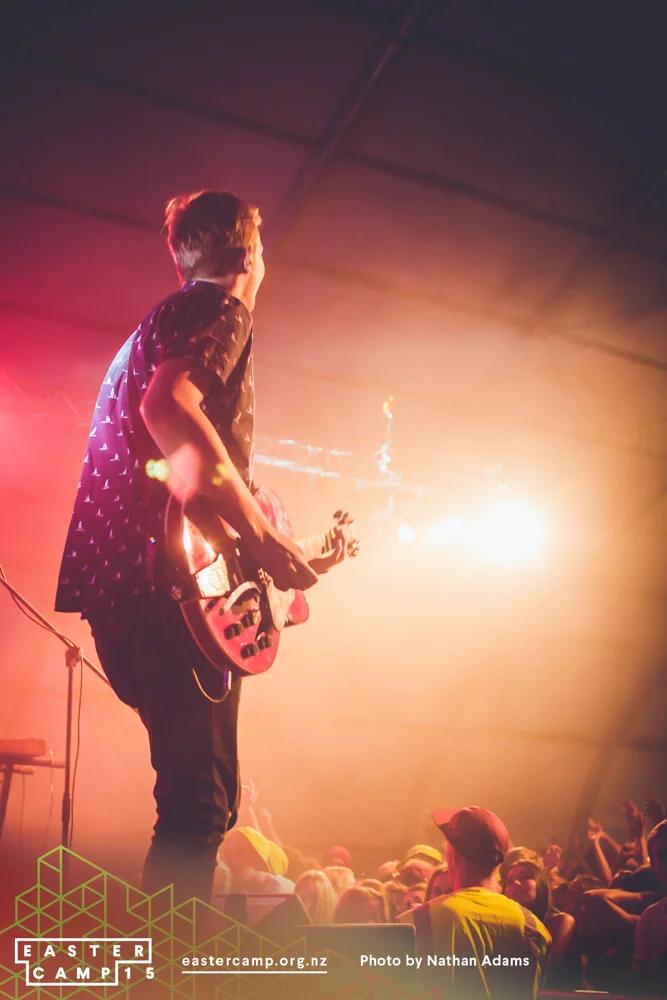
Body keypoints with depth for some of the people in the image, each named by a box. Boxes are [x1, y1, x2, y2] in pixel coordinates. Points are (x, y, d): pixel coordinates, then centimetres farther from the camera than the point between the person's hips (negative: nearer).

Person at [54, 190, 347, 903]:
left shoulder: (157, 321, 28)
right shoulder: (222, 309, -2)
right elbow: (168, 406, -23)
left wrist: (292, 556, 31)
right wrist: (264, 536, -20)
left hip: (112, 580, 10)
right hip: (169, 582, -10)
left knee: (199, 795, 15)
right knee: (200, 805, -9)